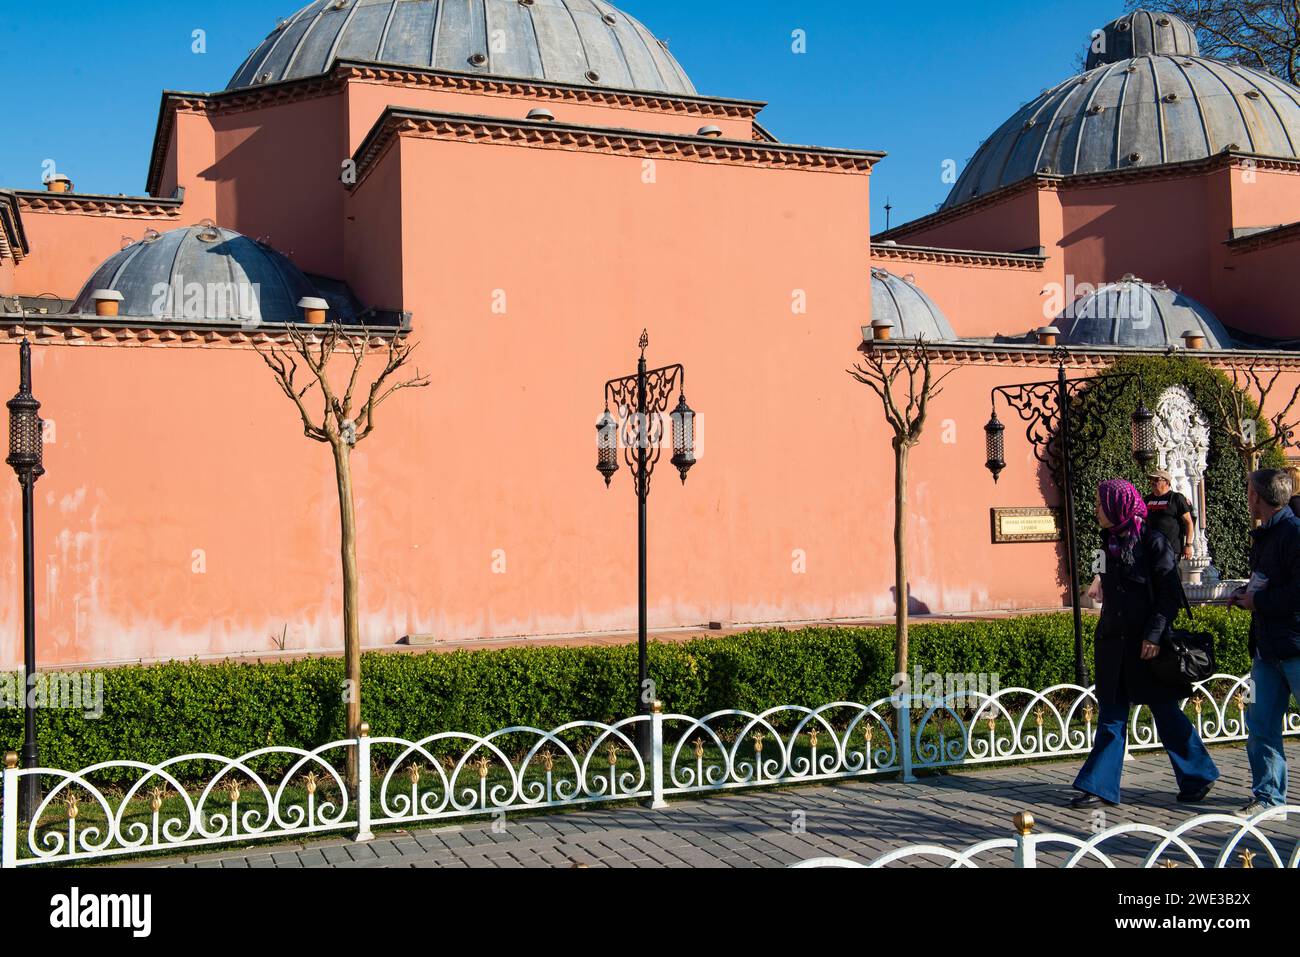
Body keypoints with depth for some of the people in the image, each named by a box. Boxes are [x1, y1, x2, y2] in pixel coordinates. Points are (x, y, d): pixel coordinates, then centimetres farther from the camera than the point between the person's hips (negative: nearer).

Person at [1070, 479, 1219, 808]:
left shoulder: (1153, 542, -10)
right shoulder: (1110, 543, 11)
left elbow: (1171, 593, -13)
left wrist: (1154, 635, -19)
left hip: (1148, 645, -7)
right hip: (1114, 642, 7)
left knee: (1165, 711, 4)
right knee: (1111, 716, 6)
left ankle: (1199, 776, 21)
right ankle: (1100, 787, 7)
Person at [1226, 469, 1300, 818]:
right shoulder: (1265, 536, 15)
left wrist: (1258, 601, -14)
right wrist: (1245, 594, 8)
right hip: (1268, 649, 9)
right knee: (1260, 724, 9)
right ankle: (1268, 796, 17)